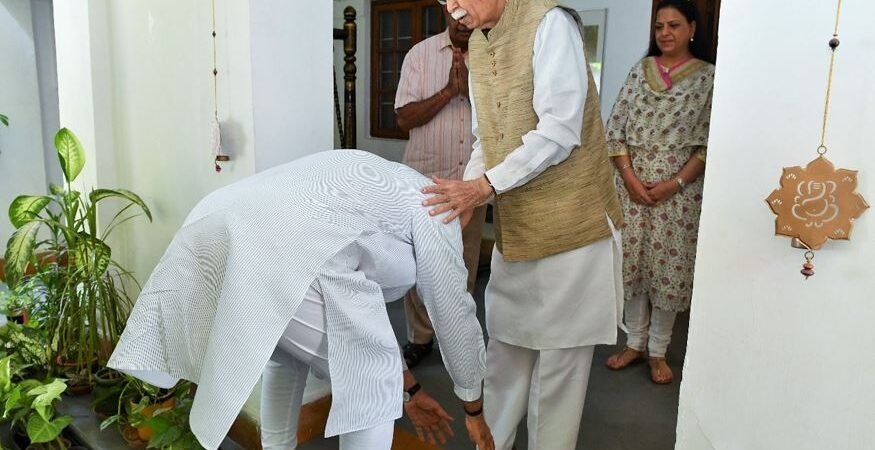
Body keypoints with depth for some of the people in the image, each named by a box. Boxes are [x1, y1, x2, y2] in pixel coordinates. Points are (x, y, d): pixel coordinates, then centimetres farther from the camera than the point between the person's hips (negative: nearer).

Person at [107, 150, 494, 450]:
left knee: (286, 349, 35)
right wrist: (474, 408, 31)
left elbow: (363, 307, 40)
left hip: (217, 234, 9)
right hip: (283, 258, -9)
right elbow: (454, 315, 18)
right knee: (374, 381, 11)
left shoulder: (371, 187, 37)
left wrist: (409, 392, 45)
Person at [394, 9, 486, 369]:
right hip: (426, 177, -1)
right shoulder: (420, 54, -2)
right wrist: (448, 91, -18)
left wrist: (470, 90, -16)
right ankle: (419, 336, 21)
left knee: (465, 262, 11)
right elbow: (404, 118, -8)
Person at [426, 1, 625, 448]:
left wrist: (485, 184, -22)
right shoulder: (476, 45, 11)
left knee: (560, 355, 6)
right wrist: (464, 195, 0)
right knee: (505, 345, 16)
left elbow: (559, 131, -21)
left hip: (570, 223, -7)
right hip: (513, 227, 7)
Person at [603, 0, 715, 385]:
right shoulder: (640, 70, 7)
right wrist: (629, 178, -9)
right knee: (632, 262, 8)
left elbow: (709, 143, -4)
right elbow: (615, 128, 2)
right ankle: (634, 343, 24)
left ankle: (658, 351, 19)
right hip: (632, 184, 3)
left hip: (678, 189, -2)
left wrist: (675, 184, -13)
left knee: (668, 266, 4)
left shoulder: (708, 77, 0)